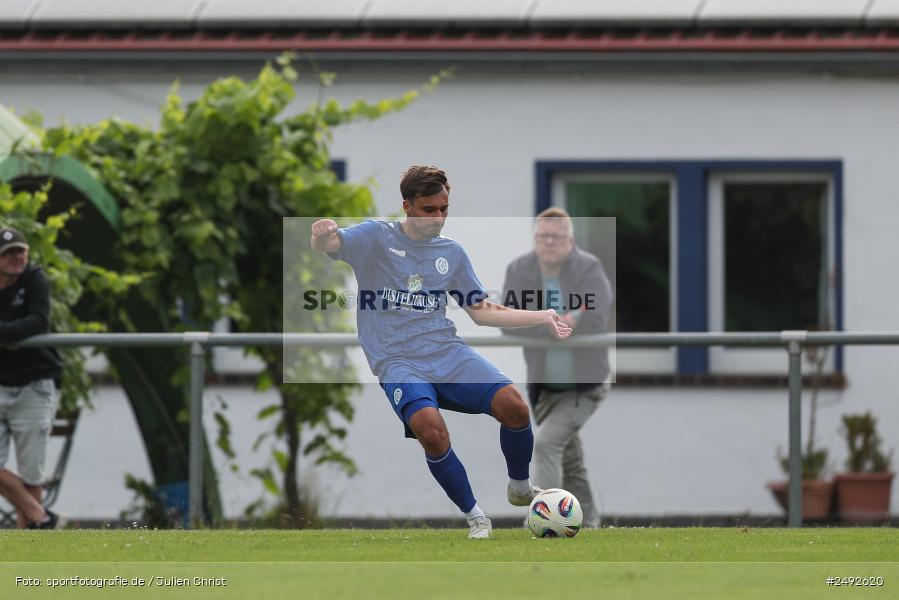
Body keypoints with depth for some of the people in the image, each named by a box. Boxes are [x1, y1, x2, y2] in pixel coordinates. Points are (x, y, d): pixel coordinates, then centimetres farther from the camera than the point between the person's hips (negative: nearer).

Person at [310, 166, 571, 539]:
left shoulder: (452, 252, 15)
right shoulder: (377, 238, 2)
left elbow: (481, 311, 21)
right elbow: (326, 246, -14)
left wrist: (543, 318, 15)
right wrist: (321, 236, -39)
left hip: (447, 353, 4)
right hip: (398, 362, -4)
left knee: (513, 407, -20)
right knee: (431, 430, -32)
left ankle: (520, 488, 9)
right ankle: (474, 517, -11)